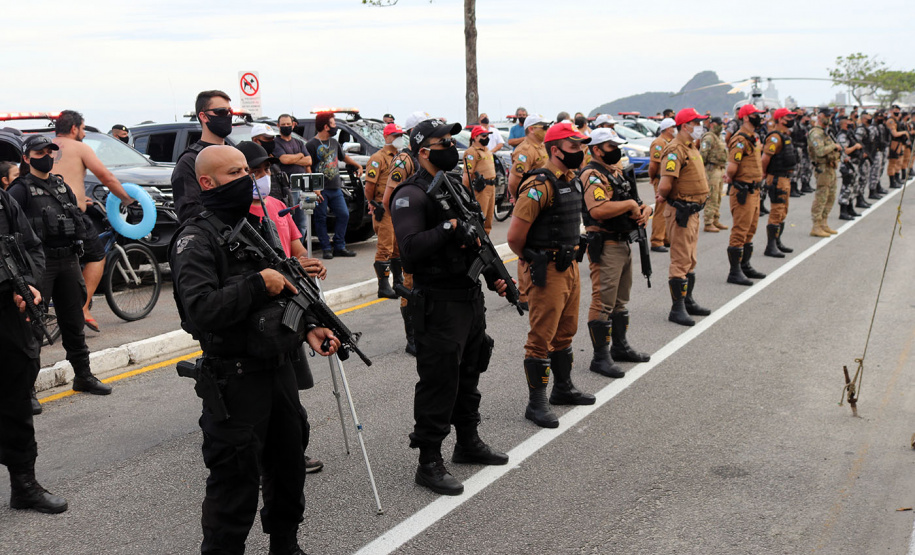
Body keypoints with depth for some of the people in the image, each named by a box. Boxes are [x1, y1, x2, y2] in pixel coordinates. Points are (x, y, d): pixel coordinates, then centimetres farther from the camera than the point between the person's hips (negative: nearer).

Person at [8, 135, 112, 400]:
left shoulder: (62, 185, 15)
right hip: (39, 262, -6)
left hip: (68, 260, 6)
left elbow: (79, 217, 24)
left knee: (74, 322, 15)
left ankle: (83, 376, 26)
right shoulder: (20, 190, -5)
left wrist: (79, 240, 10)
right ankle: (26, 388, 0)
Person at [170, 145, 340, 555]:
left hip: (279, 368, 8)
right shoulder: (196, 240, -14)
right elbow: (201, 310, -28)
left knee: (289, 465, 21)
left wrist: (309, 327, 4)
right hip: (236, 379, -8)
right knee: (236, 480, -1)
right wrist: (259, 284, -22)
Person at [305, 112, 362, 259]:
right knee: (321, 218, -1)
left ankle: (339, 247, 10)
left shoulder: (334, 142, 14)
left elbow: (344, 157, 33)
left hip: (335, 188, 7)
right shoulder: (311, 145, -7)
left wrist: (358, 166, 35)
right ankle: (326, 249, 6)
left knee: (344, 215, 2)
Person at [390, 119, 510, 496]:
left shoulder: (456, 186, 15)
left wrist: (493, 275, 15)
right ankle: (429, 463, 5)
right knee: (439, 383, -4)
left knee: (468, 375, 19)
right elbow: (410, 249, -27)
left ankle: (468, 443, 35)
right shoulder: (411, 196, -14)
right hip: (438, 304, -9)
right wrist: (450, 226, -26)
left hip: (471, 296, 9)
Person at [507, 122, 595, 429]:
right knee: (542, 337, -2)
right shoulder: (540, 185, -20)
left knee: (565, 331, 20)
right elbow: (515, 235, -20)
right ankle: (536, 403, 6)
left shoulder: (572, 181, 10)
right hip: (547, 273, -9)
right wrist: (532, 260, -5)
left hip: (570, 266, 9)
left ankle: (563, 388, 35)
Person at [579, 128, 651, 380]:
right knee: (603, 302, -6)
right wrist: (629, 204, -20)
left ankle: (620, 347, 32)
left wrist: (644, 209, -2)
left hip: (624, 243, 10)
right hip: (605, 245, -10)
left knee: (620, 300, 20)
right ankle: (600, 357, 0)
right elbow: (598, 210, -31)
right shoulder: (592, 175, -15)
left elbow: (634, 200, 21)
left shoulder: (616, 171, 16)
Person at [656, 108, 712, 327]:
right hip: (681, 212, -10)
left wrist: (665, 195, 8)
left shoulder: (691, 148, 15)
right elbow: (665, 185, -25)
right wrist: (664, 196, -6)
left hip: (693, 211, 10)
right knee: (681, 261, -6)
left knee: (690, 259, 18)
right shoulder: (675, 150, -18)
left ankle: (688, 302, 30)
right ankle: (677, 309, 0)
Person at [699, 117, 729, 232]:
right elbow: (702, 154, -19)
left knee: (718, 198, 14)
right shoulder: (708, 138, -12)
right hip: (712, 170, -10)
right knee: (712, 198, -9)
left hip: (720, 169, 10)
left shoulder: (719, 138, 19)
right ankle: (708, 224, -7)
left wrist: (724, 173, 23)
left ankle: (716, 220, 23)